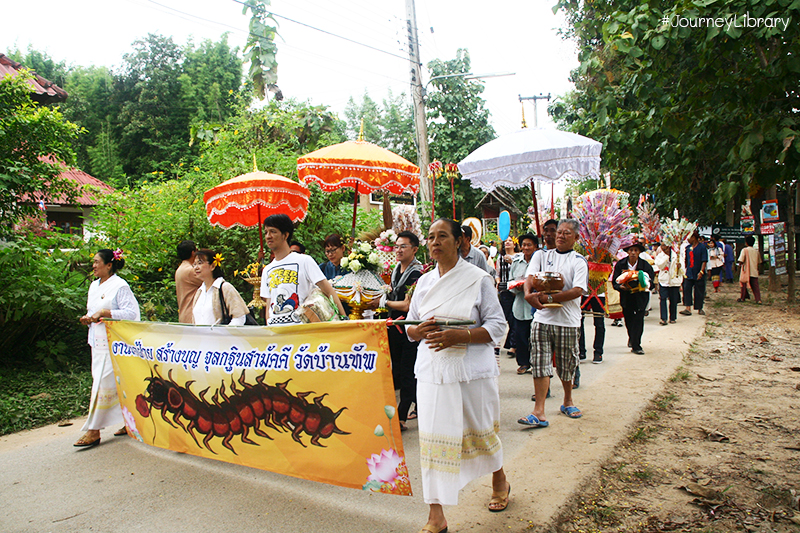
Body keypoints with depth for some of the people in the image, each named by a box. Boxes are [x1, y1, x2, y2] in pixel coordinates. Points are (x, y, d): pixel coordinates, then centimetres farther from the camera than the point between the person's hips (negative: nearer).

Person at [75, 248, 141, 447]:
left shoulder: (120, 286, -11)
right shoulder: (94, 286, 16)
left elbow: (131, 312, -18)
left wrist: (104, 313, -22)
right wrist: (87, 318, 4)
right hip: (98, 342, 8)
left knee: (103, 384, -5)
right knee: (118, 384, 12)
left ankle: (93, 431, 1)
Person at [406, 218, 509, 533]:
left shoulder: (478, 279, -5)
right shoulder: (424, 281, 8)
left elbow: (498, 326, -8)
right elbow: (410, 328, 13)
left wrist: (459, 336, -21)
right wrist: (421, 330, -11)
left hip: (473, 369, -3)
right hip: (432, 371, 3)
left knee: (479, 429, 12)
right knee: (433, 436, 1)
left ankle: (500, 482, 44)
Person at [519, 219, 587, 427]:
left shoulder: (579, 261, 2)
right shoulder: (541, 256, 11)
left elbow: (578, 291, -11)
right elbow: (530, 277, -3)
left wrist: (550, 298, -19)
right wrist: (529, 294, -26)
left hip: (568, 319, -1)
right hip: (542, 318, 1)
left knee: (567, 364, 12)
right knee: (540, 364, -5)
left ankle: (568, 401, 35)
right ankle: (539, 412, -4)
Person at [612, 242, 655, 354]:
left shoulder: (645, 265, -6)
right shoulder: (620, 264, -4)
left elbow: (651, 282, -5)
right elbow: (614, 282, -4)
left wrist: (643, 287, -27)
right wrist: (621, 287, -25)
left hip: (641, 296, -1)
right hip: (626, 296, 2)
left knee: (639, 319, -11)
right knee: (628, 319, 10)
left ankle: (635, 345, -4)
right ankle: (632, 338, 41)